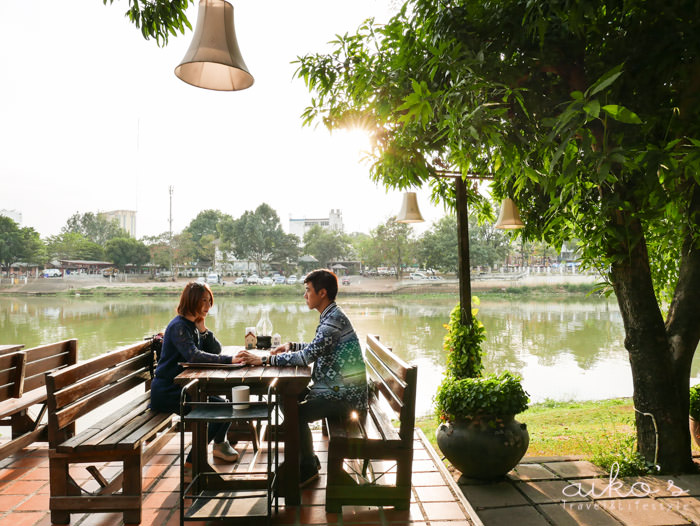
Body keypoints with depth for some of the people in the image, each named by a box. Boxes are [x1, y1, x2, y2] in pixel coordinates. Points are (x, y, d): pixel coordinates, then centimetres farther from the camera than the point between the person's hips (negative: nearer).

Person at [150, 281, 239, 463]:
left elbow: (216, 350, 6)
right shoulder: (179, 326, -17)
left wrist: (202, 329, -8)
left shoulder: (193, 325, 12)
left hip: (181, 387, 9)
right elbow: (193, 356, -32)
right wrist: (229, 359, -35)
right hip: (167, 392, -9)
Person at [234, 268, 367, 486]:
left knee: (297, 413, -21)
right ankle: (307, 459, 21)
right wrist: (291, 345, 6)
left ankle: (308, 469, 4)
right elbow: (317, 349, 23)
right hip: (335, 387, 10)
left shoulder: (334, 319, -21)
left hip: (345, 394, -10)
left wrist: (264, 359, -25)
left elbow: (307, 356, -29)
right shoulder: (330, 316, 11)